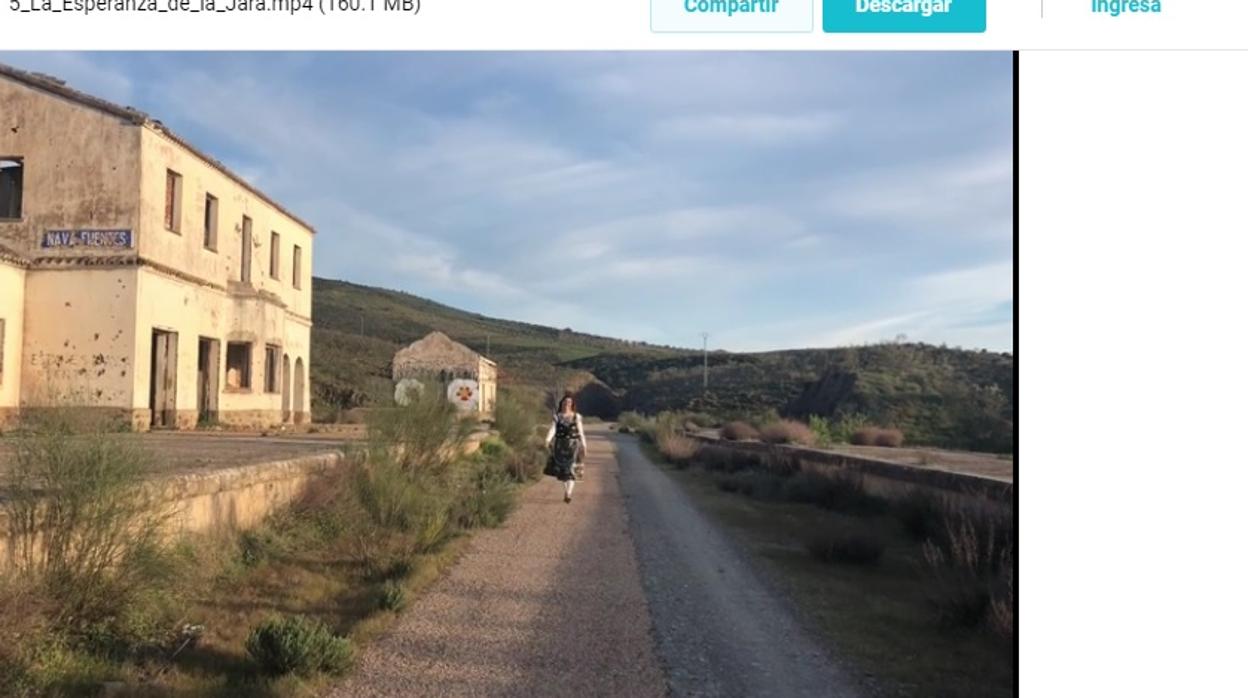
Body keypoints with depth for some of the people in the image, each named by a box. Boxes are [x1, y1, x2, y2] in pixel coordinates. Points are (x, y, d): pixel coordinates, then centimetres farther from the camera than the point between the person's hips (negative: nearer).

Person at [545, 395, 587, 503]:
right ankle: (566, 491, 22)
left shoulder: (576, 417, 5)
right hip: (560, 445, 1)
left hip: (573, 445, -1)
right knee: (561, 469, 4)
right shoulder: (557, 416, 5)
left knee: (571, 469, -13)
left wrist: (584, 445, 10)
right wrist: (548, 440, -22)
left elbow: (581, 432, 9)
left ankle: (568, 494, -18)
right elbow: (552, 429, -5)